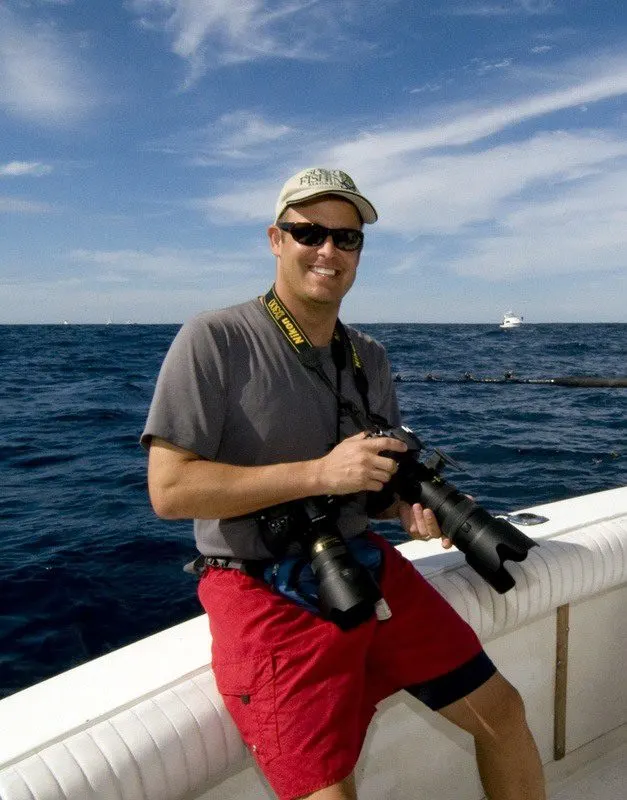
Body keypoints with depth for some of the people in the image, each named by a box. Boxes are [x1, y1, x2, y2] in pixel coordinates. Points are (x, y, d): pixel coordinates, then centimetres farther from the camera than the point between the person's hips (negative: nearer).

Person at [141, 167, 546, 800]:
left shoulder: (369, 359, 8)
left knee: (502, 712, 9)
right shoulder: (213, 341, -12)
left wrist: (409, 507, -7)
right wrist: (320, 473, -23)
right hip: (264, 592, -6)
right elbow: (169, 490, -18)